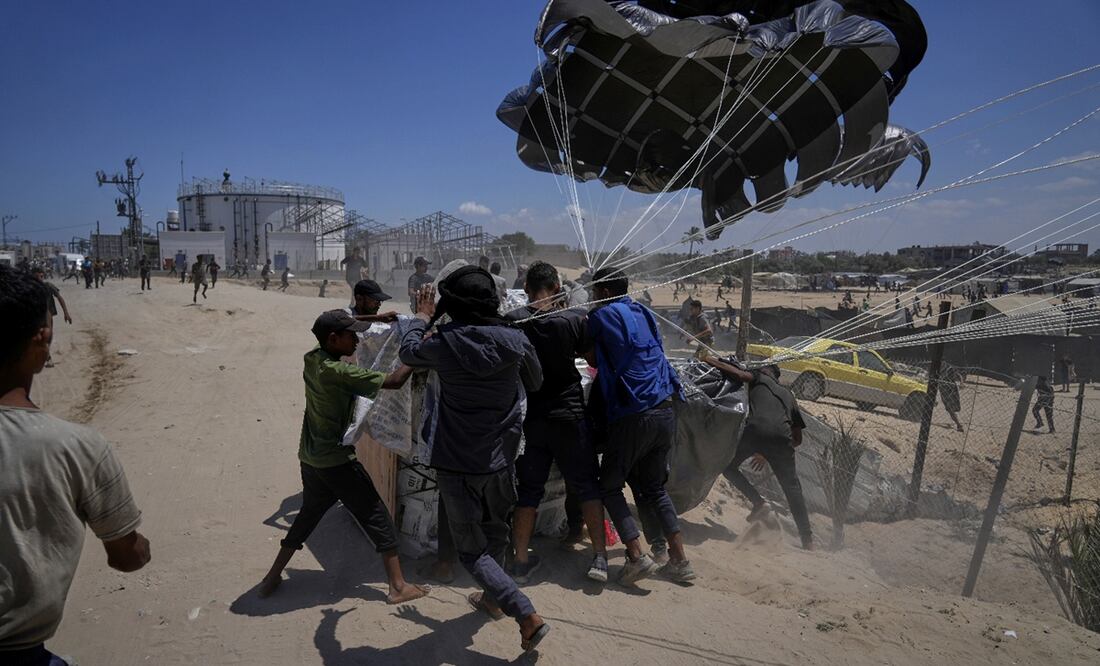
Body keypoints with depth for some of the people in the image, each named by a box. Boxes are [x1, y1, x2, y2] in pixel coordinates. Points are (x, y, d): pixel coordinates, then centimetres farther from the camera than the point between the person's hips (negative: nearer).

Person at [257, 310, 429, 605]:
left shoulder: (311, 359, 0)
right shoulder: (339, 372, -24)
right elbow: (393, 381, -26)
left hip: (310, 458, 8)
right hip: (337, 462, -8)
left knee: (307, 516, 25)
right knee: (377, 517, 3)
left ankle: (272, 579, 32)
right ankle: (398, 586, 8)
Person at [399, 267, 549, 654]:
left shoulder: (445, 344, -15)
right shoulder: (515, 341, -10)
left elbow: (407, 352, 8)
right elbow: (536, 383, 8)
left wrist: (422, 318, 24)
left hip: (457, 462, -3)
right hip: (501, 456, 3)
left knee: (471, 549, 7)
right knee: (495, 530, 26)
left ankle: (528, 616, -3)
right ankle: (492, 599, 45)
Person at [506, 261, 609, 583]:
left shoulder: (513, 321, -8)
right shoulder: (573, 319, -10)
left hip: (529, 418, 2)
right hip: (569, 414, -1)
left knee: (528, 489, 13)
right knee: (586, 485, 12)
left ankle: (521, 560, 19)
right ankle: (599, 557, 14)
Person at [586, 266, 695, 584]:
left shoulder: (601, 316, -2)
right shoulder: (644, 314, 17)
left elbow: (593, 361, 5)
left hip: (632, 415, -7)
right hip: (666, 412, 7)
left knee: (609, 486, 8)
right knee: (655, 487, 18)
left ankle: (637, 557, -2)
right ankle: (679, 560, 15)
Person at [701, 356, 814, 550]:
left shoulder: (760, 378, 27)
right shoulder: (788, 394, 37)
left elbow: (740, 375, 2)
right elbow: (798, 439, 35)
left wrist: (714, 361, 14)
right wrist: (769, 454, 41)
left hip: (755, 430, -3)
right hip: (781, 436, 3)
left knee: (728, 466, 20)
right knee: (792, 488, 16)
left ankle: (758, 502, 5)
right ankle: (807, 538, 13)